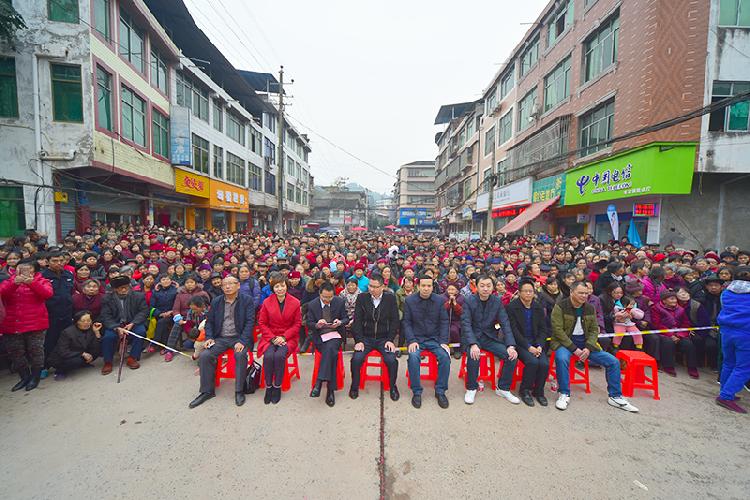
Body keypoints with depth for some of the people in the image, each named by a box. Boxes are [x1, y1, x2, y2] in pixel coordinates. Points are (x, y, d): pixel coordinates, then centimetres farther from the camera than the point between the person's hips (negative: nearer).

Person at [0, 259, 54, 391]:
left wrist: (31, 283, -30)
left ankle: (35, 377, 19)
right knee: (15, 353, 10)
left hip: (35, 325, -3)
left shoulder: (41, 282, 3)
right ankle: (25, 377, 25)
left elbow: (48, 294, -17)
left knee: (35, 351, 3)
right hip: (11, 325, 3)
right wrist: (14, 283, -25)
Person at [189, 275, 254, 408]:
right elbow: (209, 321, 15)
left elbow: (250, 322, -9)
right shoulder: (216, 301, 11)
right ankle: (207, 391, -2)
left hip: (239, 337, -4)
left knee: (240, 355, -32)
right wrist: (209, 337, -4)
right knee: (204, 355, -20)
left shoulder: (247, 300, -2)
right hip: (220, 338, 4)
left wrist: (242, 341, -20)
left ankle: (239, 391, -15)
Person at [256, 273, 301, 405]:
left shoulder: (295, 302, -2)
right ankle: (268, 387, -7)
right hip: (270, 337, 1)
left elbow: (297, 324, 1)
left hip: (288, 337, -1)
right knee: (268, 355, -27)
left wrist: (283, 337, -11)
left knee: (279, 355, -29)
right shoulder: (267, 302, 1)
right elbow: (262, 323, 4)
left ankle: (277, 387, -8)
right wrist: (272, 338, -9)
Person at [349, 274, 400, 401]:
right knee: (356, 359, -24)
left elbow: (394, 321, 1)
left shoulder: (391, 298, 1)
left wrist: (390, 340, -9)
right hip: (365, 338, 0)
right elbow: (357, 321, -1)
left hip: (384, 338, 0)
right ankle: (355, 385, 3)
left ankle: (392, 386, 5)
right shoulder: (362, 298, 1)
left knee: (391, 360, -24)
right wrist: (359, 341, -11)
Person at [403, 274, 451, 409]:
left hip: (435, 339, 1)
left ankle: (440, 391, -4)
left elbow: (444, 322, 2)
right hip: (416, 338, -1)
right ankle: (416, 392, -10)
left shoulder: (441, 300, 1)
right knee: (413, 356, -30)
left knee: (445, 356, -25)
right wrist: (411, 341, -14)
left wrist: (444, 342, -9)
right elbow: (406, 322, -1)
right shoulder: (409, 300, -1)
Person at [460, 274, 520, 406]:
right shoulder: (469, 301, -10)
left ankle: (503, 388, 6)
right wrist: (473, 344, -32)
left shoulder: (497, 301, 0)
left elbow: (505, 324, -3)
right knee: (474, 356, -34)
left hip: (490, 337, 4)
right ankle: (471, 388, -8)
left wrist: (511, 345, -17)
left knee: (512, 355, -18)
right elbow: (466, 324, -17)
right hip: (472, 337, -3)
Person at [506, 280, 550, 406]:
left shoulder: (538, 307, 9)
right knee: (533, 361, -28)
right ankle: (525, 390, -3)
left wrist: (539, 346, -8)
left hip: (536, 342, 4)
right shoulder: (512, 307, -6)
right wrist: (528, 347, -18)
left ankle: (538, 391, 5)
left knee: (545, 363, -21)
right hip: (519, 342, -4)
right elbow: (514, 330, -10)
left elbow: (543, 329, 8)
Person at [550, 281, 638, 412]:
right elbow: (558, 330, -16)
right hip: (565, 341, -6)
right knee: (561, 358, -37)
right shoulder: (560, 306, -12)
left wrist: (588, 348, -11)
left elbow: (594, 329, 6)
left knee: (613, 361, -4)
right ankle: (564, 394, -18)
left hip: (585, 342, 6)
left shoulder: (590, 308, 6)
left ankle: (615, 396, 15)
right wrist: (574, 349, -20)